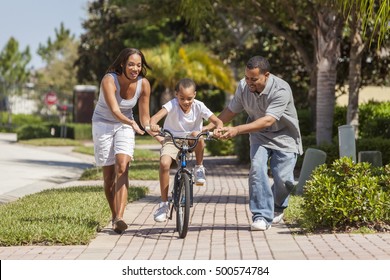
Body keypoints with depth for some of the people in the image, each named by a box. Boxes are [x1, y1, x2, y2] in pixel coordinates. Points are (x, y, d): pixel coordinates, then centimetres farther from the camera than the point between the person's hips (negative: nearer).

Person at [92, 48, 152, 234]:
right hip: (103, 124, -2)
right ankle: (114, 215, 21)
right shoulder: (109, 80, -25)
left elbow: (144, 117, -6)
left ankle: (119, 218, -29)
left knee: (122, 167, -19)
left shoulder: (143, 84, -14)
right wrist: (131, 123, -52)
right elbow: (115, 110, -36)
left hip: (125, 125, 2)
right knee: (109, 174, 2)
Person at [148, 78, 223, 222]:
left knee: (197, 135, -36)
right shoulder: (172, 104, -18)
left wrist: (218, 128, -41)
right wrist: (153, 125, -56)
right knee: (164, 163, -27)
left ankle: (199, 168, -11)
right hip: (172, 140, 0)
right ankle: (164, 203, -13)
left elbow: (217, 121, -18)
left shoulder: (199, 106, -14)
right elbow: (155, 117, -33)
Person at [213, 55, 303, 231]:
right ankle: (262, 216, -15)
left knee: (283, 179, -12)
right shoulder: (243, 86, -12)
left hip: (284, 137, -3)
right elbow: (231, 111, 4)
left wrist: (237, 130, -46)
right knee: (257, 168, -21)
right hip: (259, 135, 3)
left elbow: (268, 120, -38)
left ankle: (277, 208, 22)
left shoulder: (281, 90, -29)